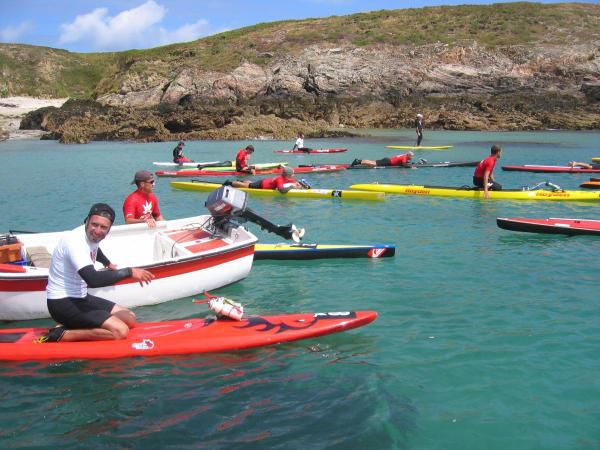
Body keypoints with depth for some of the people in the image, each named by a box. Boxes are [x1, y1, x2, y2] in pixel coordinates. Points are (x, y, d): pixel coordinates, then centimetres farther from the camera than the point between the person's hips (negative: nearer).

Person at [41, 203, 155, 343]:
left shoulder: (92, 236, 2)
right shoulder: (75, 241, -25)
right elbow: (93, 280, -37)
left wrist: (108, 264, 43)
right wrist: (129, 271, -30)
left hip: (79, 298, 10)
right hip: (63, 303, -10)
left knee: (130, 319, 10)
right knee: (120, 331, -22)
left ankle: (74, 325, 5)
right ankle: (62, 334, -13)